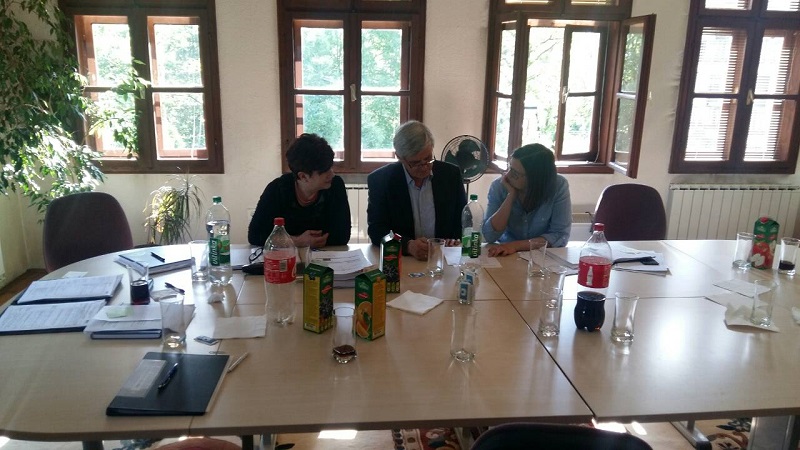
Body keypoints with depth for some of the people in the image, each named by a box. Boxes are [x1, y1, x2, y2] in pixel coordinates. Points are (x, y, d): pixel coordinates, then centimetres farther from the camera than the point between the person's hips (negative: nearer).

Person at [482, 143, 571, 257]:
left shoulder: (559, 186, -14)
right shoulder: (499, 186, -11)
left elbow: (560, 235, -16)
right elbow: (489, 236, -16)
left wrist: (516, 245, -26)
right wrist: (511, 195, -22)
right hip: (505, 254, 1)